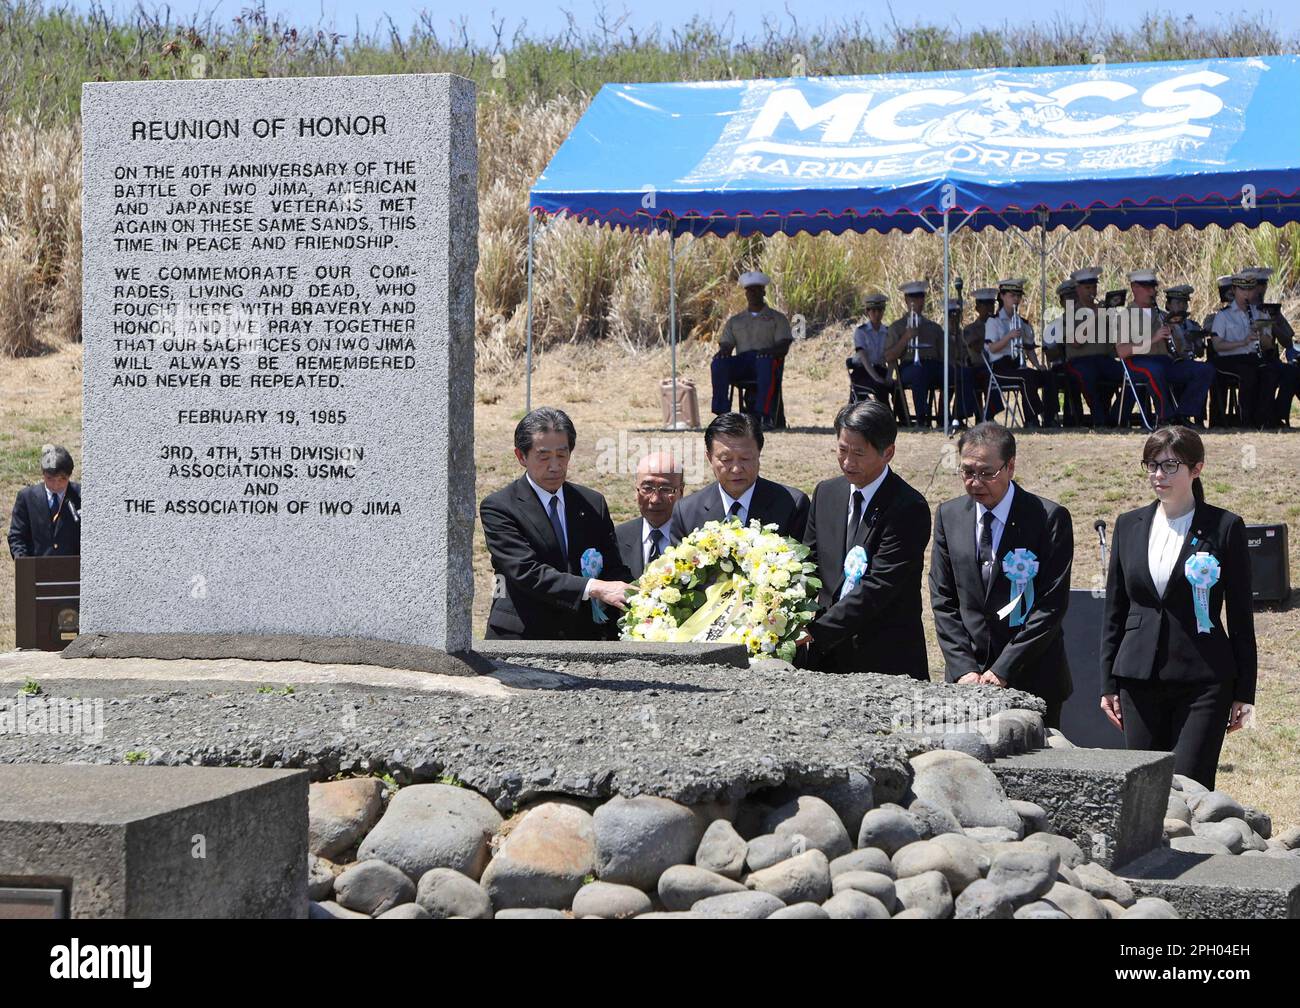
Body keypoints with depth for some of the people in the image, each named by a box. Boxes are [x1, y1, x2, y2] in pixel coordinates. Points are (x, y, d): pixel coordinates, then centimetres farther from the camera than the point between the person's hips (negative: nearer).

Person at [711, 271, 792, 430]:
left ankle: (765, 416, -49)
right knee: (718, 364, -30)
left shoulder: (777, 318, 16)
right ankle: (722, 415, -38)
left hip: (769, 359, -3)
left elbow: (784, 347, 3)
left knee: (766, 362, -41)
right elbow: (725, 346, 16)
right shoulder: (735, 320, 26)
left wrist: (769, 351, -21)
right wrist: (723, 352, -11)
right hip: (741, 363, 3)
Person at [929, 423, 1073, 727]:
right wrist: (963, 669, -4)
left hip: (1032, 681, -3)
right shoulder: (949, 516, 7)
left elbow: (1051, 605, -10)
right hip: (965, 681, 3)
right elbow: (943, 600, 7)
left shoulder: (1050, 518, -6)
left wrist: (1002, 670, -13)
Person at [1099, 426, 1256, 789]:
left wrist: (1244, 692, -2)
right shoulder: (1129, 525, 9)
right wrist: (1109, 683, 9)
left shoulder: (1224, 527, -1)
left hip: (1203, 680, -4)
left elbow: (1240, 613, 0)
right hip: (1140, 678, 4)